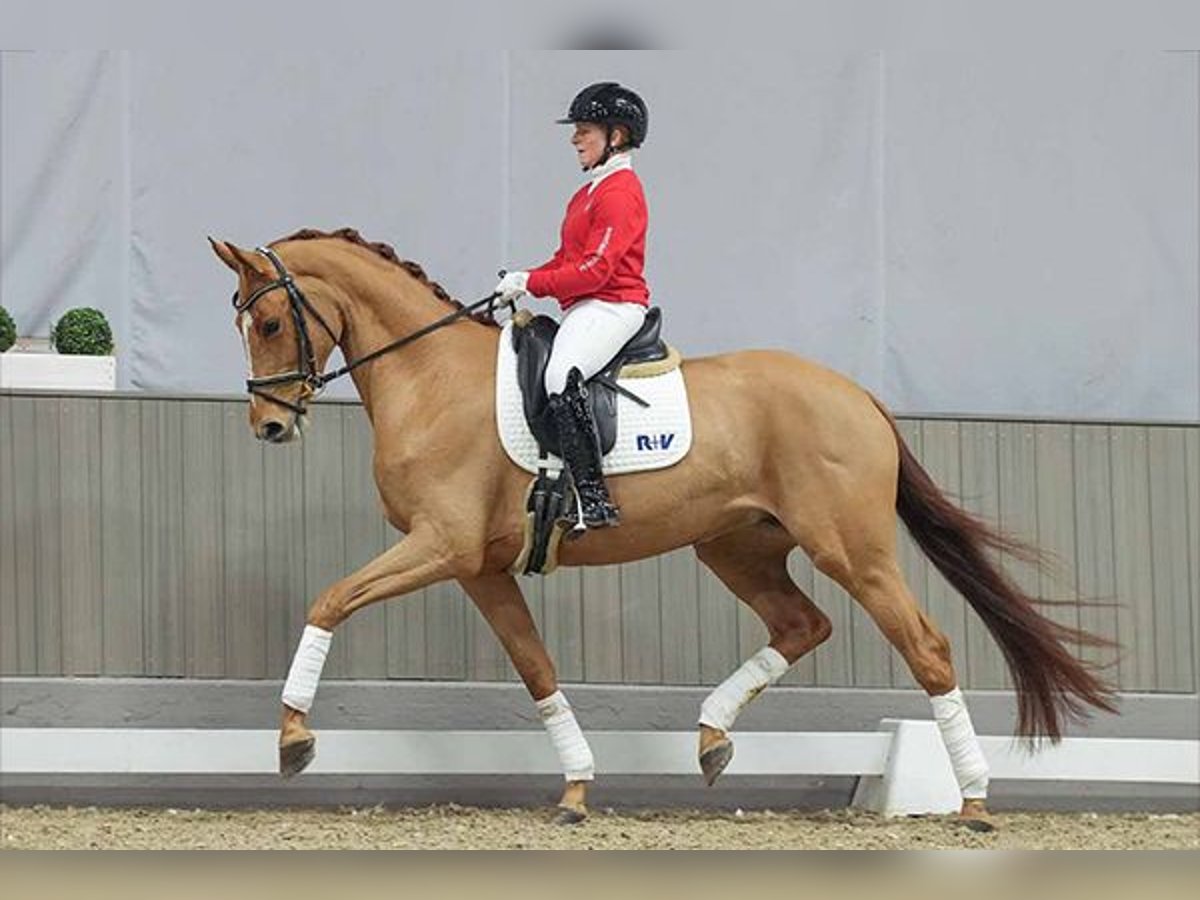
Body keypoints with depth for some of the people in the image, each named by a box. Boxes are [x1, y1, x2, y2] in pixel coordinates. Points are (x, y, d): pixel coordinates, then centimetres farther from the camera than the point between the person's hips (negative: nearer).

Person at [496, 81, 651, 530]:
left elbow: (594, 269, -19)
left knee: (561, 375, -33)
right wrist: (524, 281, 5)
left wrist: (530, 283, -16)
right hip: (583, 310, 12)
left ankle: (594, 499, -37)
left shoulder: (620, 192, -11)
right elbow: (567, 259, 23)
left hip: (612, 306, -12)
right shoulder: (589, 193, 22)